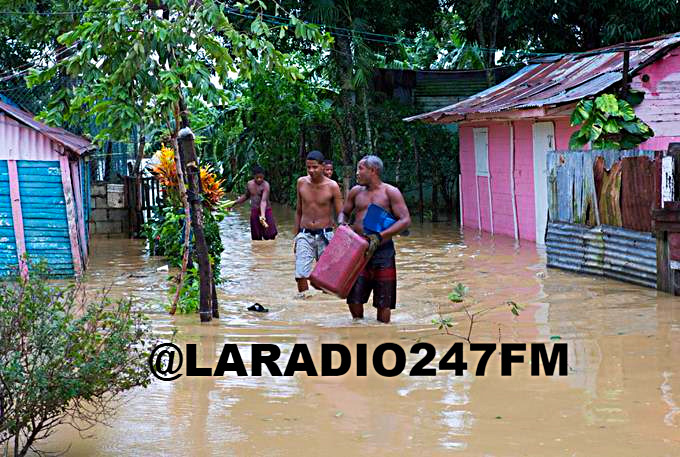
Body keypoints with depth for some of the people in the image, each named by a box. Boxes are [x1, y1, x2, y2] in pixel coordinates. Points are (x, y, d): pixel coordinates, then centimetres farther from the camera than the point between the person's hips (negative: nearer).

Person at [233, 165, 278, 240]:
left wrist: (263, 215, -39)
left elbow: (263, 201, -27)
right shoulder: (250, 184, 3)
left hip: (266, 211, -4)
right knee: (256, 237, 5)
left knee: (270, 236, -6)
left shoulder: (265, 185, -15)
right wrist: (235, 202, 22)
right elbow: (246, 196, 23)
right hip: (254, 212, 4)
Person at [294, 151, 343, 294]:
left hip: (325, 235, -2)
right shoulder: (302, 182, 3)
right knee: (300, 275, -9)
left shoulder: (332, 186, -7)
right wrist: (296, 235, 14)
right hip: (305, 235, 2)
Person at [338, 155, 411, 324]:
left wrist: (380, 236, -19)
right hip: (358, 249, 3)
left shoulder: (390, 192, -1)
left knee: (383, 302, 1)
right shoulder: (356, 191, 13)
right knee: (354, 297, -2)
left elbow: (405, 220, -9)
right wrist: (342, 225, 1)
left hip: (383, 250, -3)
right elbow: (344, 213, 26)